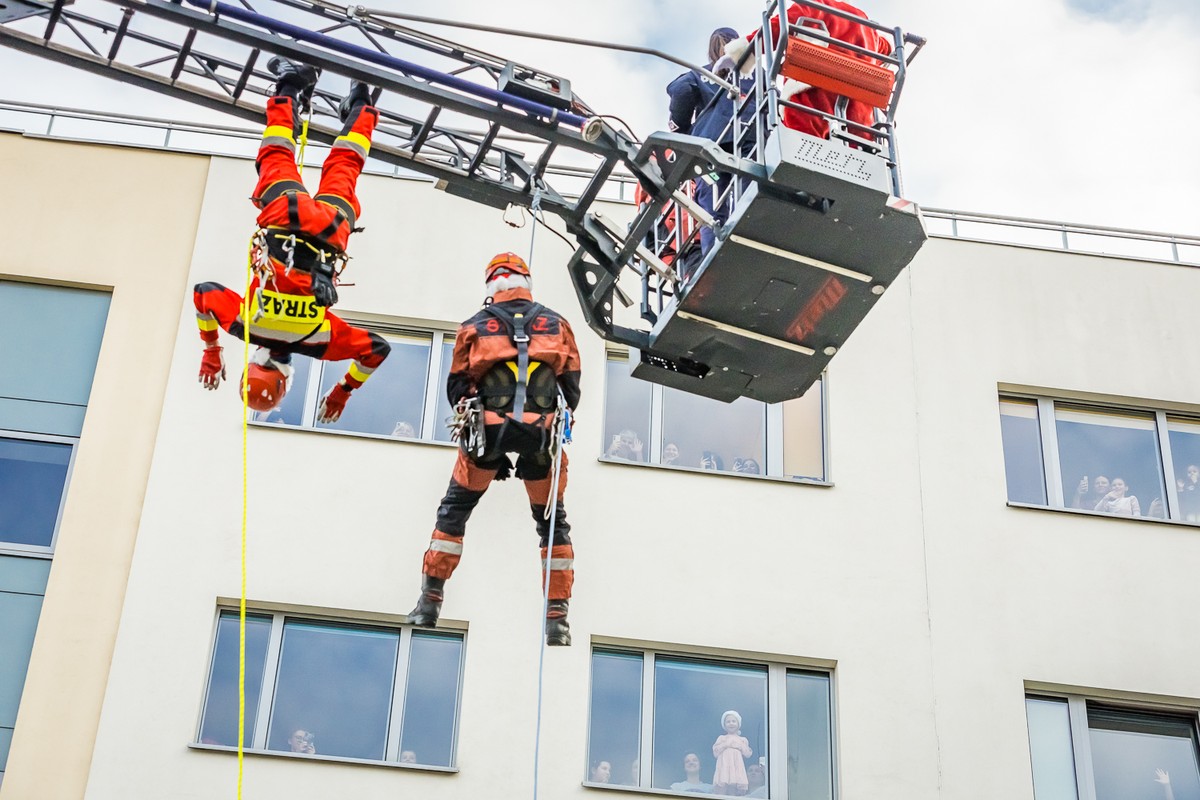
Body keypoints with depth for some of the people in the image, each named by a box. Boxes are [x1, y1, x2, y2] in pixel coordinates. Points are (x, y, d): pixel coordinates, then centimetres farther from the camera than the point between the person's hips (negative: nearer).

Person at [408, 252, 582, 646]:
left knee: (454, 510, 16)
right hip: (542, 432, 1)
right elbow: (572, 386, 15)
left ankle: (430, 601, 14)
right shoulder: (557, 324, 15)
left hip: (488, 426, -1)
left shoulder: (474, 326, 12)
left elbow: (456, 386, 13)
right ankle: (557, 619, 11)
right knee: (553, 522, 14)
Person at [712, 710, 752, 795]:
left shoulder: (743, 740, 14)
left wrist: (740, 746, -3)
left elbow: (748, 754, 8)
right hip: (724, 768, -1)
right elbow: (715, 753, 3)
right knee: (721, 788, -14)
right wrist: (726, 744, -3)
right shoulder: (721, 738, 12)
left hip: (737, 769, 1)